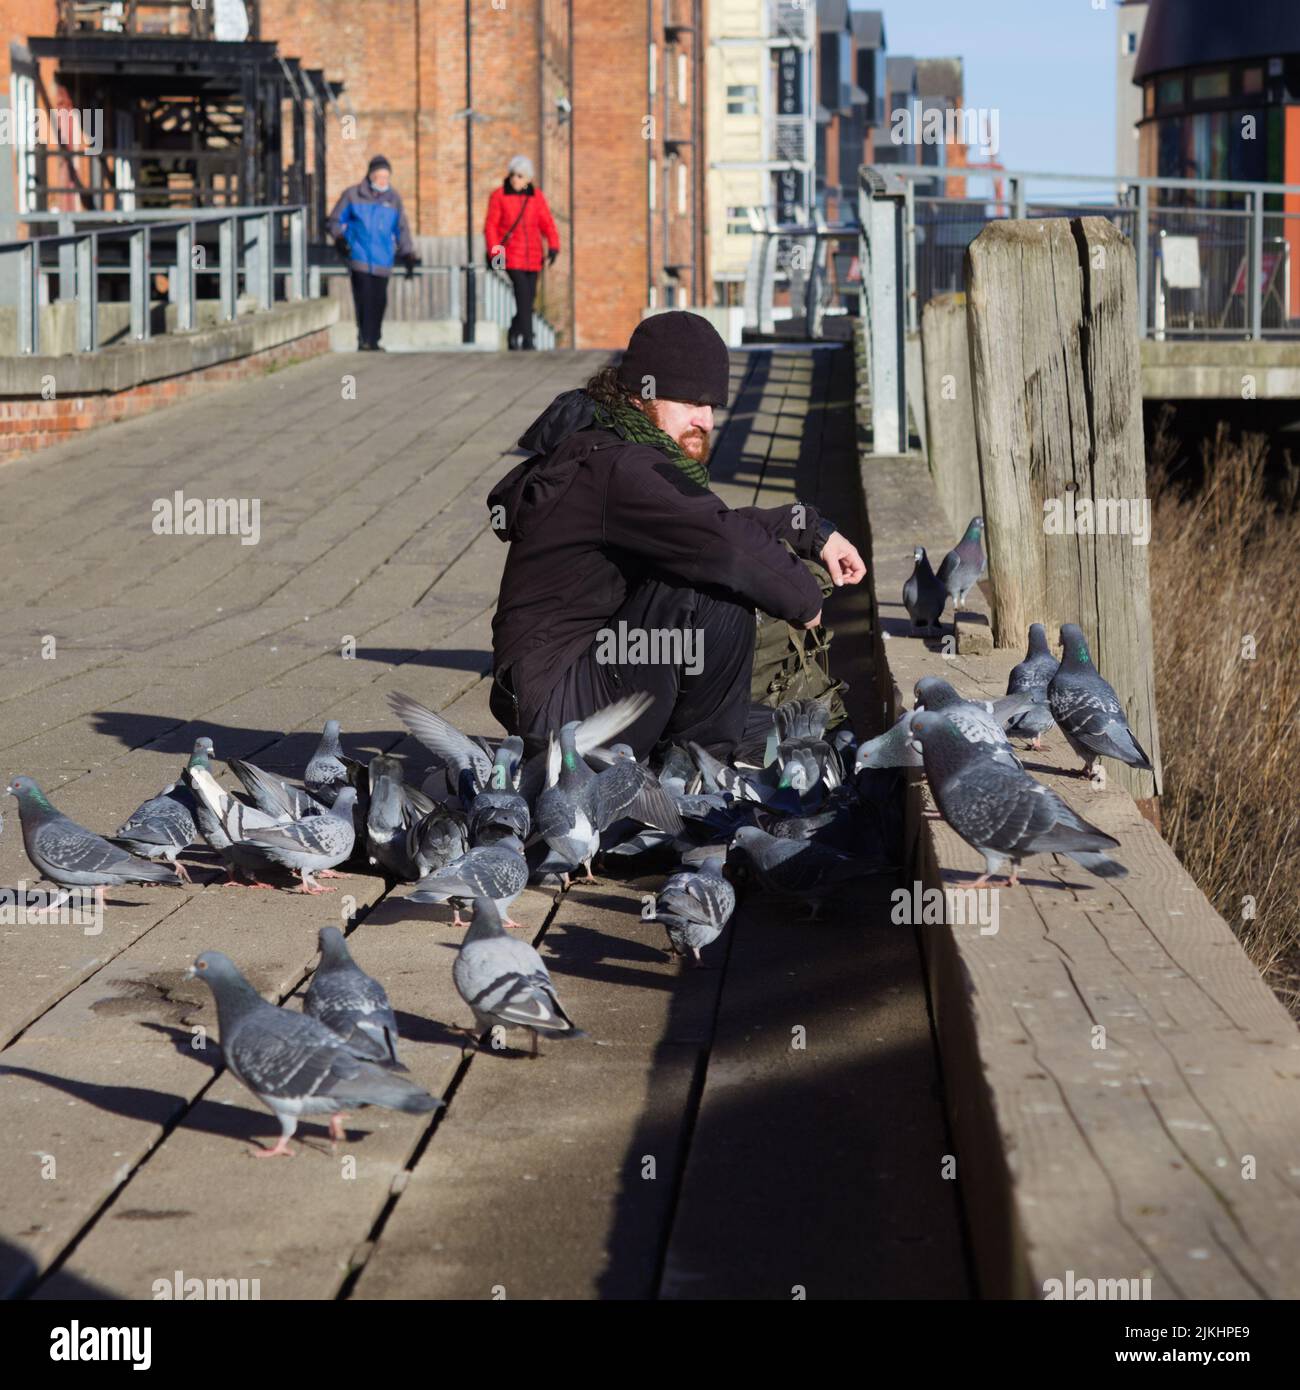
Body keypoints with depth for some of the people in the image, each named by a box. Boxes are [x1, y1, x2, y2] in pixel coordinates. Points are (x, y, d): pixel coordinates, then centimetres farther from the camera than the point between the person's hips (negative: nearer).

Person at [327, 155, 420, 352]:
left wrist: (408, 255, 16)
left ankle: (373, 341, 12)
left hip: (383, 260, 3)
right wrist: (339, 238, -7)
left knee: (379, 302, 2)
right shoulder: (352, 195, 5)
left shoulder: (394, 199, 13)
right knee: (364, 299, -13)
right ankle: (364, 340, -11)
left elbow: (402, 230, 19)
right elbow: (335, 221, 10)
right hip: (360, 258, -3)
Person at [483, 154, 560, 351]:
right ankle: (527, 341, -18)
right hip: (510, 255, -4)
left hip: (532, 257, 4)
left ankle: (514, 334, 29)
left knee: (529, 298, 8)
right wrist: (495, 252, -16)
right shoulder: (499, 196, -2)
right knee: (523, 293, -18)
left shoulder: (536, 196, 7)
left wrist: (553, 247, -13)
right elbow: (491, 226, -4)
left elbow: (547, 223, 2)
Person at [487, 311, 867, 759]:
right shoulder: (614, 468, -20)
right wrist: (804, 597, -15)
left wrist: (812, 529, 17)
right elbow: (721, 542, -31)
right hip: (556, 709, -11)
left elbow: (719, 523, 27)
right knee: (717, 588, -24)